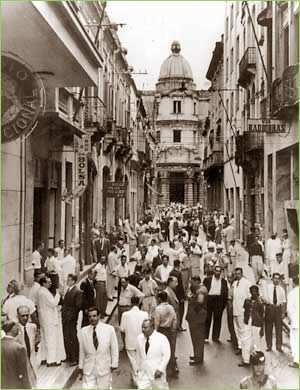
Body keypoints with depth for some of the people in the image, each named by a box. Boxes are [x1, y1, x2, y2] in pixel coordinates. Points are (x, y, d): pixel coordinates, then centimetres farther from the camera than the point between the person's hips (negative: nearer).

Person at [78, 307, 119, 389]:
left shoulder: (109, 329, -8)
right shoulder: (83, 331, -3)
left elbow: (114, 349, -1)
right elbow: (81, 352, 4)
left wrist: (114, 365, -1)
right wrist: (80, 368, 9)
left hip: (104, 369, -1)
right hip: (88, 370, 1)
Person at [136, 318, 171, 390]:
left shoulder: (162, 338, -15)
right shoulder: (139, 338, -2)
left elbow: (166, 355, -13)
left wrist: (160, 369, -17)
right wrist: (139, 367, 12)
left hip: (157, 372, -3)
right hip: (143, 372, 3)